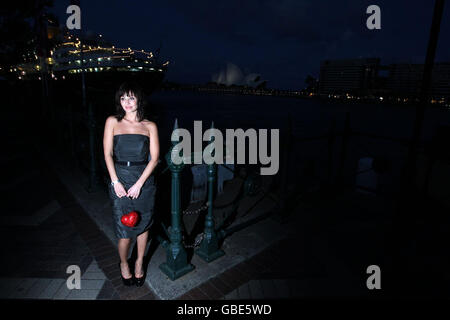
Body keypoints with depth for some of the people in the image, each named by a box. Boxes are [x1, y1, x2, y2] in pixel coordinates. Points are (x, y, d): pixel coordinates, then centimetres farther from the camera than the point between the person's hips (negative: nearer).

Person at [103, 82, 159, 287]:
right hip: (120, 177, -1)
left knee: (143, 224, 12)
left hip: (144, 179, 1)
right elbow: (108, 154, -1)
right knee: (124, 230, 2)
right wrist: (115, 182, -9)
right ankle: (123, 264, 30)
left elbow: (155, 158, -3)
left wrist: (139, 184, -10)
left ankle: (139, 263, 34)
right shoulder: (113, 122, 3)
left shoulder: (150, 126, 2)